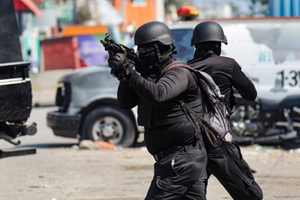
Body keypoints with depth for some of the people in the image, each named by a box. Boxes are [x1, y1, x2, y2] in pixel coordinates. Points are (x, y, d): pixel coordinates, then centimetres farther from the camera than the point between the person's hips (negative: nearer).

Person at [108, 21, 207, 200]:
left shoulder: (179, 74, -14)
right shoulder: (151, 76, 15)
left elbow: (157, 94, -33)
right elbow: (125, 103, 8)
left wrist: (128, 71, -38)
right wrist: (124, 76, -9)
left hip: (181, 160, -10)